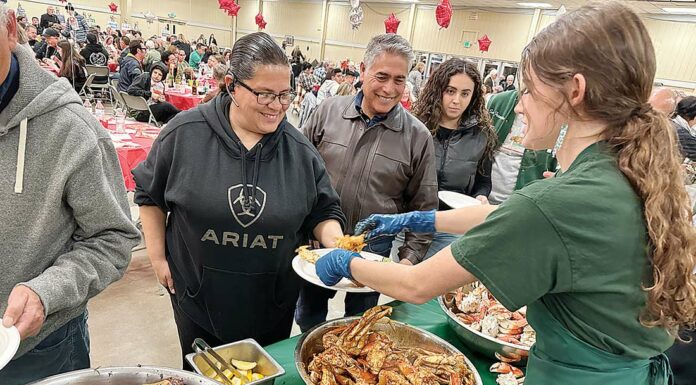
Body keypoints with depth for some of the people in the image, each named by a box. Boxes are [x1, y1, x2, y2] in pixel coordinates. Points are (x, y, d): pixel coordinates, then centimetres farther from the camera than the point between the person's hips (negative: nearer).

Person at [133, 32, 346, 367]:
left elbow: (323, 212, 0)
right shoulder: (185, 132, -12)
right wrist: (158, 257, 1)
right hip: (198, 299, 0)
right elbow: (150, 194, 1)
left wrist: (338, 246, -18)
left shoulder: (300, 150, -8)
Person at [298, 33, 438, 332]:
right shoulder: (328, 111, -5)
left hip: (373, 250, -1)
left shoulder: (417, 136, -8)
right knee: (308, 321, 23)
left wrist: (411, 257, -6)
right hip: (316, 240, 2)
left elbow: (423, 207, -1)